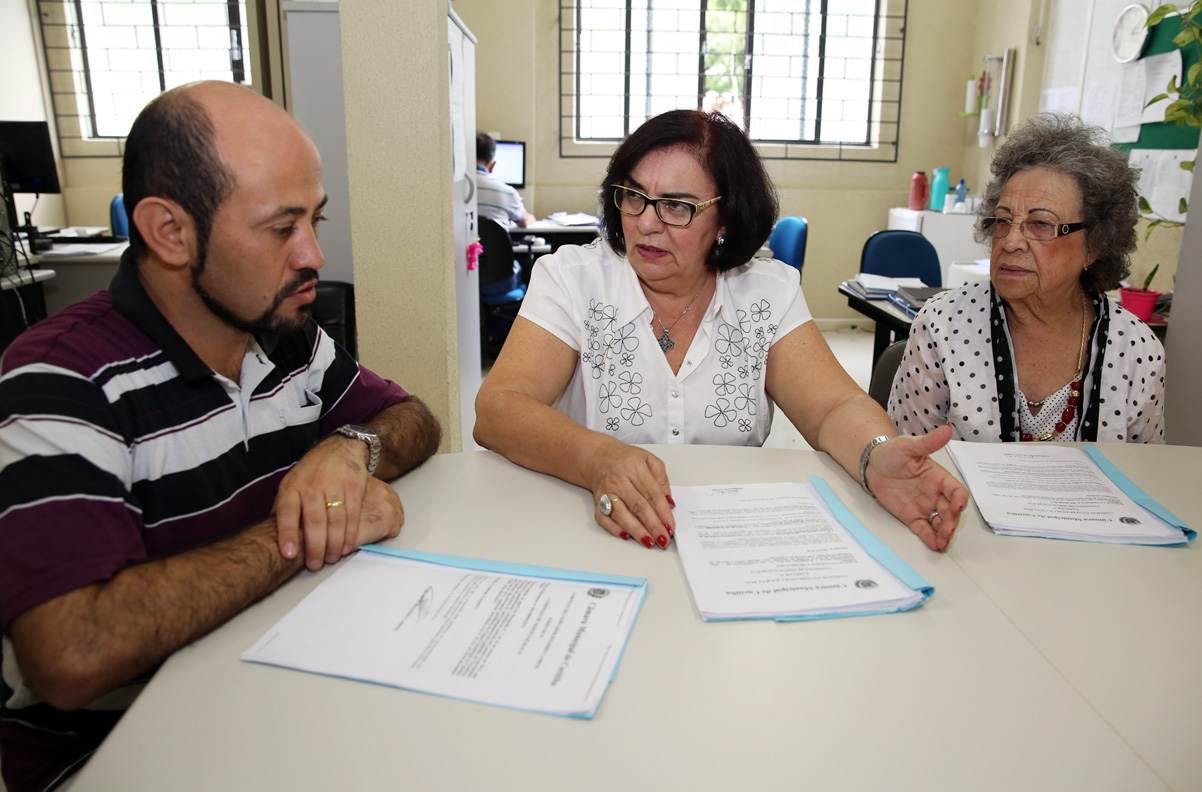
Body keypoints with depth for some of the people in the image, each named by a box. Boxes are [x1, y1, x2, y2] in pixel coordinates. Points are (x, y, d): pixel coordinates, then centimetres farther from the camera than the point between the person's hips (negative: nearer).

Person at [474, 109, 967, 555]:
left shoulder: (769, 293, 2)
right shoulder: (571, 279, -5)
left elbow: (836, 408, -7)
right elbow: (496, 409, -17)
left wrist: (877, 457, -31)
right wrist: (597, 459, -36)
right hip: (596, 535, -3)